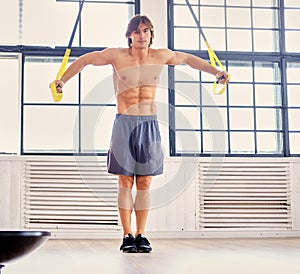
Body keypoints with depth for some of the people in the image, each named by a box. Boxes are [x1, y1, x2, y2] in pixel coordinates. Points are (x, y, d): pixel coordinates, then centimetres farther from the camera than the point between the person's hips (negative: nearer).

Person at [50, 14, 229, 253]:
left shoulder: (161, 56, 4)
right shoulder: (117, 56, -1)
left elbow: (188, 59, 22)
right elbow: (84, 60, 11)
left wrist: (217, 72, 24)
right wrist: (63, 80, 6)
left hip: (149, 125, 2)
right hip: (124, 124, -2)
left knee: (144, 184, 3)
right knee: (125, 182, -2)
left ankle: (141, 235, 9)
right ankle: (127, 236, 3)